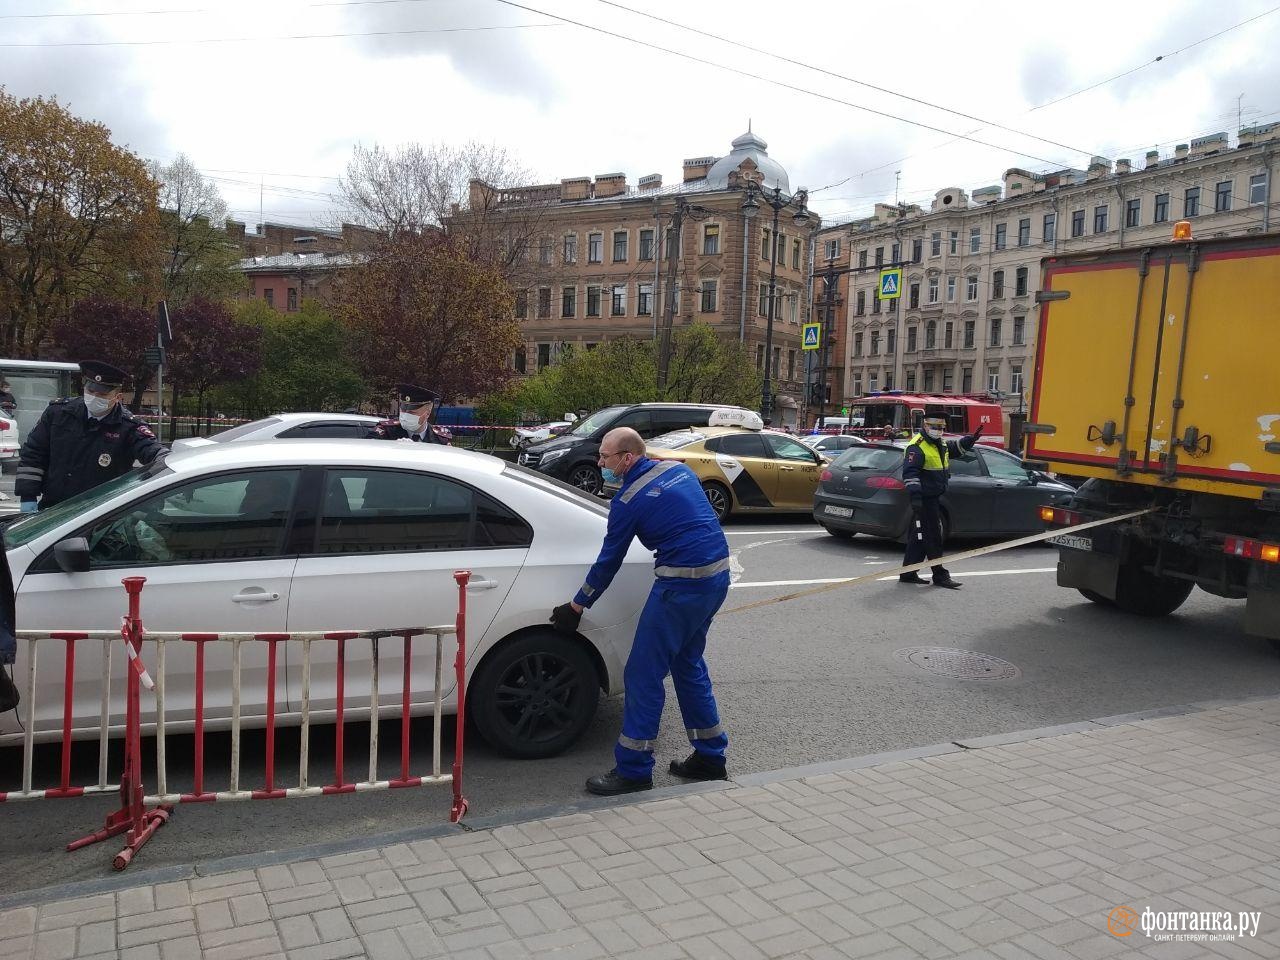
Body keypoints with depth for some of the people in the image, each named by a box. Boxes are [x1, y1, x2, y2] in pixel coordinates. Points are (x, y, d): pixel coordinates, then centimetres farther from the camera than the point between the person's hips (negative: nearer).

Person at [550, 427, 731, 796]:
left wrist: (575, 608, 8)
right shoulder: (678, 469, 12)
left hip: (683, 585, -9)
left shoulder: (628, 500, -9)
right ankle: (709, 757, 28)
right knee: (688, 665, 21)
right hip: (718, 575, 9)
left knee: (643, 675, 0)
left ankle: (633, 770, 6)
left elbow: (608, 562, -3)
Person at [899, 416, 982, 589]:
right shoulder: (917, 447, -16)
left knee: (919, 537, 13)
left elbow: (956, 447, 32)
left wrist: (970, 439, 12)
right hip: (924, 499, -10)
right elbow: (910, 473, -23)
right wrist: (915, 496, -31)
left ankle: (908, 573, 20)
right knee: (933, 537, -4)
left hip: (933, 498, 10)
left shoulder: (941, 444, 14)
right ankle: (939, 576, 3)